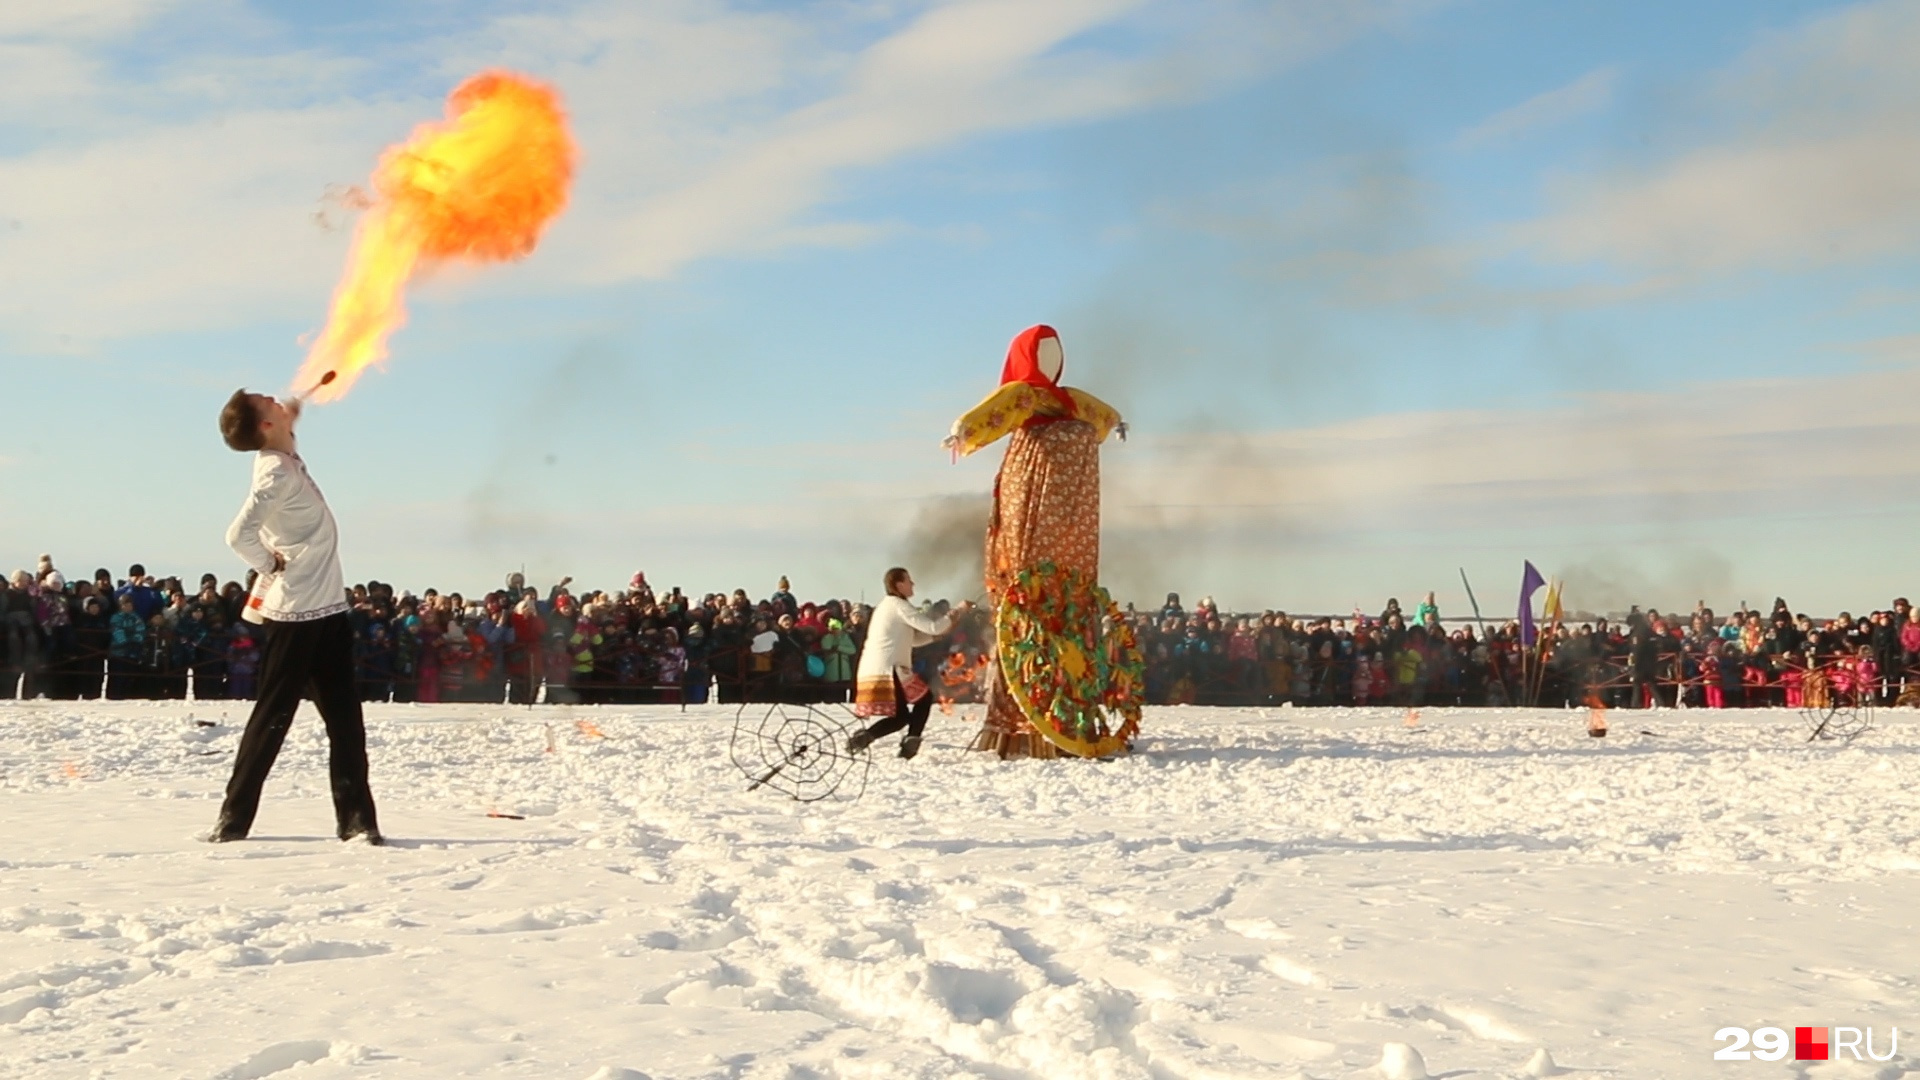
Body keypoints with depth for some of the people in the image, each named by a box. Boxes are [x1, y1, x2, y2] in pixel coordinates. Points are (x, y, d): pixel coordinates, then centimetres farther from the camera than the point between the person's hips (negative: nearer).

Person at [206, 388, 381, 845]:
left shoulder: (285, 458, 9)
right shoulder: (276, 473, -18)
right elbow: (239, 535, -30)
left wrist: (294, 409, 18)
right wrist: (269, 566, -14)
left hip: (326, 611, 8)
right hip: (295, 616, -8)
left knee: (346, 722, 7)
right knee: (271, 720, 0)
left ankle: (355, 818, 10)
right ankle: (233, 820, 9)